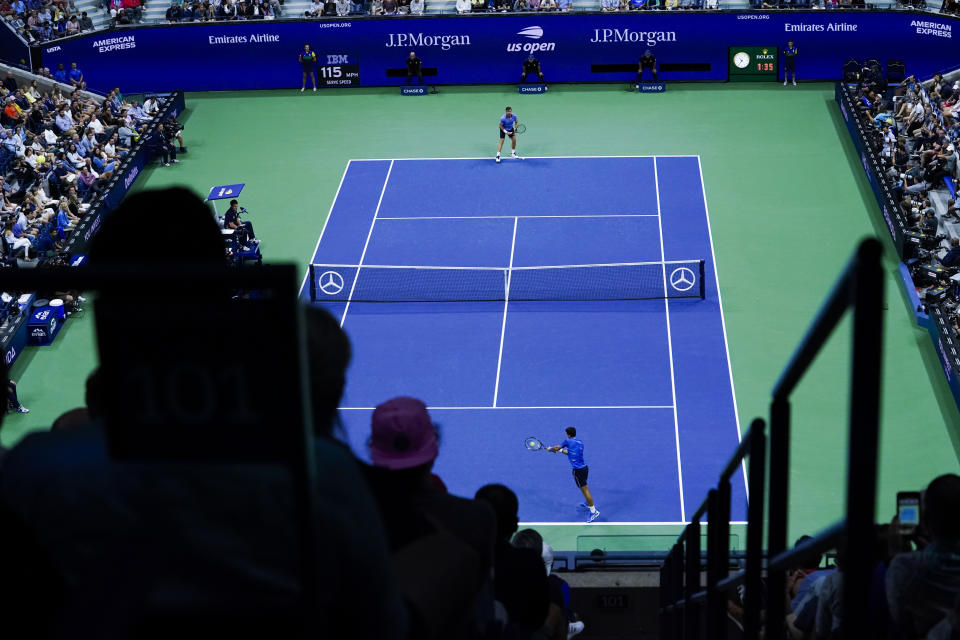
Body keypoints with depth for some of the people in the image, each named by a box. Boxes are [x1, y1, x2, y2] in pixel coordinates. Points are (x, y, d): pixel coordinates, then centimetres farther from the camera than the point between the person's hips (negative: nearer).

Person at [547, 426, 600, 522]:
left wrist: (550, 449, 27)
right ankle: (588, 503, 48)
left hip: (578, 470, -8)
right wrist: (561, 450, 32)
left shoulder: (568, 441, -8)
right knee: (584, 487, 28)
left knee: (584, 489, -4)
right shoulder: (580, 443, 13)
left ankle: (594, 511, -2)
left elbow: (557, 448, 7)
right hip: (584, 467, 8)